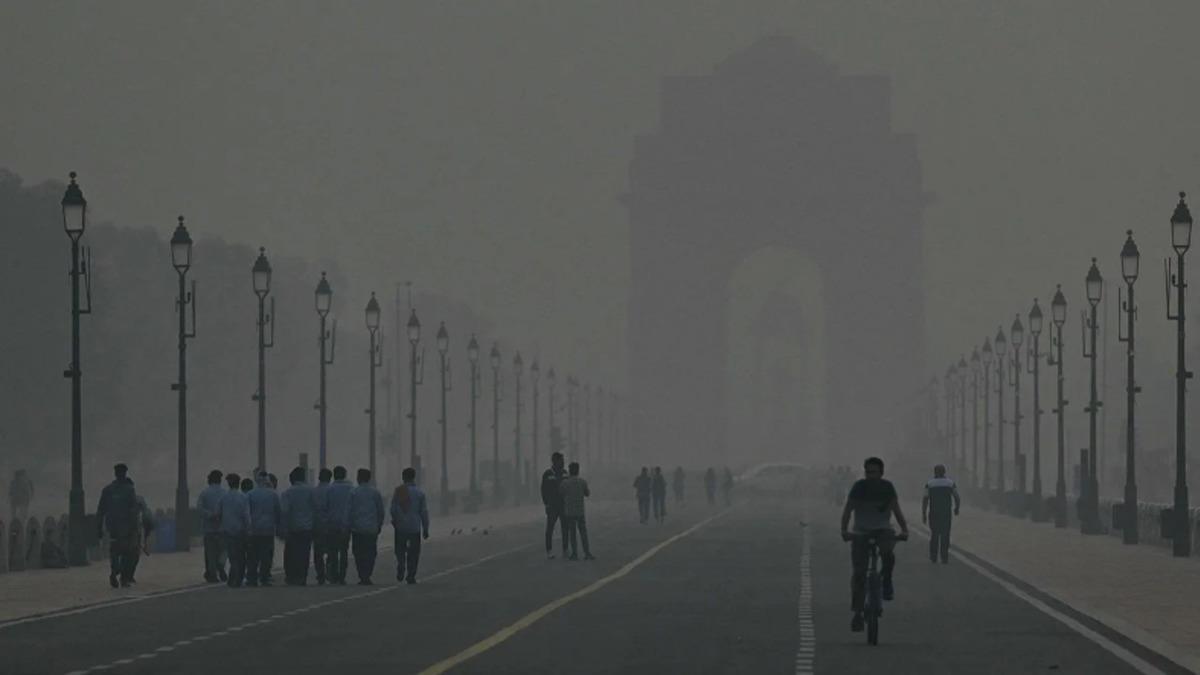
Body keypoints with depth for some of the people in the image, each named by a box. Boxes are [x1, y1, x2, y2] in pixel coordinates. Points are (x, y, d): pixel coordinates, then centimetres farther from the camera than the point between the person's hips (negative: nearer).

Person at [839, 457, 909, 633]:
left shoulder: (887, 487, -3)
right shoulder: (859, 487, -7)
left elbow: (896, 510, -5)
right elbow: (847, 509, -11)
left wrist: (904, 529, -21)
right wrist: (845, 530, -27)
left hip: (882, 530, 0)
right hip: (861, 532, 0)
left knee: (888, 553, -34)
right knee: (859, 573, -8)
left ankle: (887, 583, -7)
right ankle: (857, 613, 0)